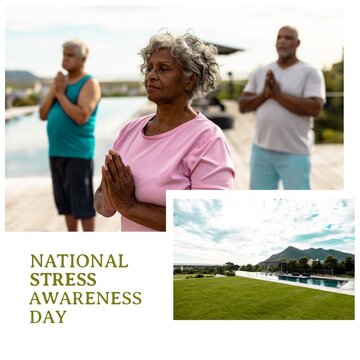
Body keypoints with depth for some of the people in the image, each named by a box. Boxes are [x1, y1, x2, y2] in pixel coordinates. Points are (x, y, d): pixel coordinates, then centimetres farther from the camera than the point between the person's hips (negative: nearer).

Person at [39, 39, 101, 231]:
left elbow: (81, 117, -20)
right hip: (56, 151, 7)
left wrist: (60, 94, -11)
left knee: (82, 203, -5)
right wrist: (53, 92, -4)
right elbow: (43, 114, 10)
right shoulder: (58, 81, 15)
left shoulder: (89, 84, -7)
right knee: (66, 202, 12)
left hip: (78, 153, -7)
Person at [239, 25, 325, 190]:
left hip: (294, 153, -5)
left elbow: (314, 108, -19)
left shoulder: (311, 73, -5)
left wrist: (277, 94, -19)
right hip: (262, 150, 5)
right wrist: (264, 95, -15)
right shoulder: (261, 73, 9)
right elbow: (243, 106, 5)